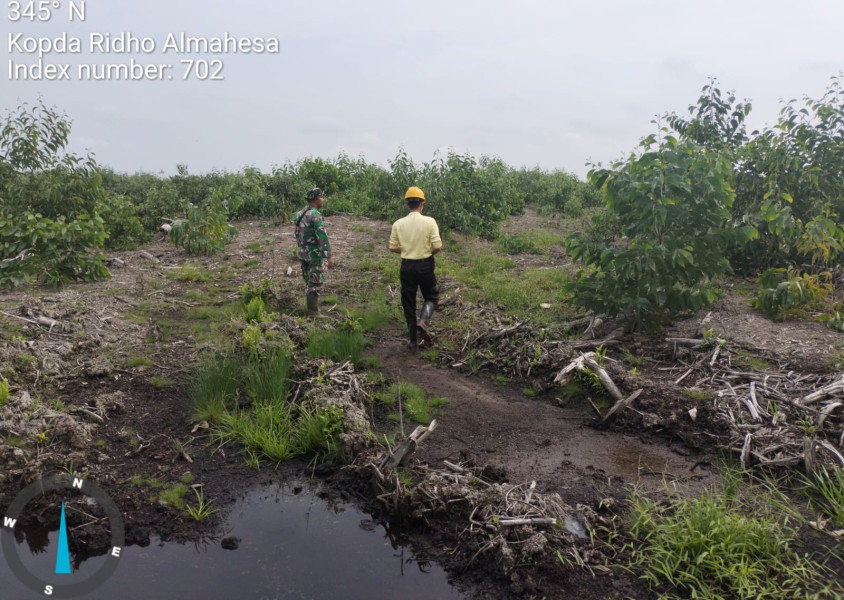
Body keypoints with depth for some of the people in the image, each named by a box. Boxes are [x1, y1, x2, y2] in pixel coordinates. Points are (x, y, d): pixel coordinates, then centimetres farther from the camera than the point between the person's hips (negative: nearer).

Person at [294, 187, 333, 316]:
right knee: (315, 285, -1)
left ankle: (311, 309, 26)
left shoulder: (300, 214, 8)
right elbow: (322, 237, -23)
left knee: (309, 283, 17)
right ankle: (314, 313, 4)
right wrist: (329, 257, -21)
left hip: (303, 254, 9)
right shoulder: (315, 215, -20)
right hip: (315, 255, -8)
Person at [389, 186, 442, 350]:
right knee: (431, 297, 19)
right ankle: (423, 322, -8)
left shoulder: (398, 224, -5)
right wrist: (428, 251, 8)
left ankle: (413, 341, 16)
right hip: (425, 265, -2)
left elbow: (393, 248, 1)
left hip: (407, 266, 2)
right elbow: (437, 246, -13)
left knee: (408, 303, 12)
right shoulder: (429, 221, -11)